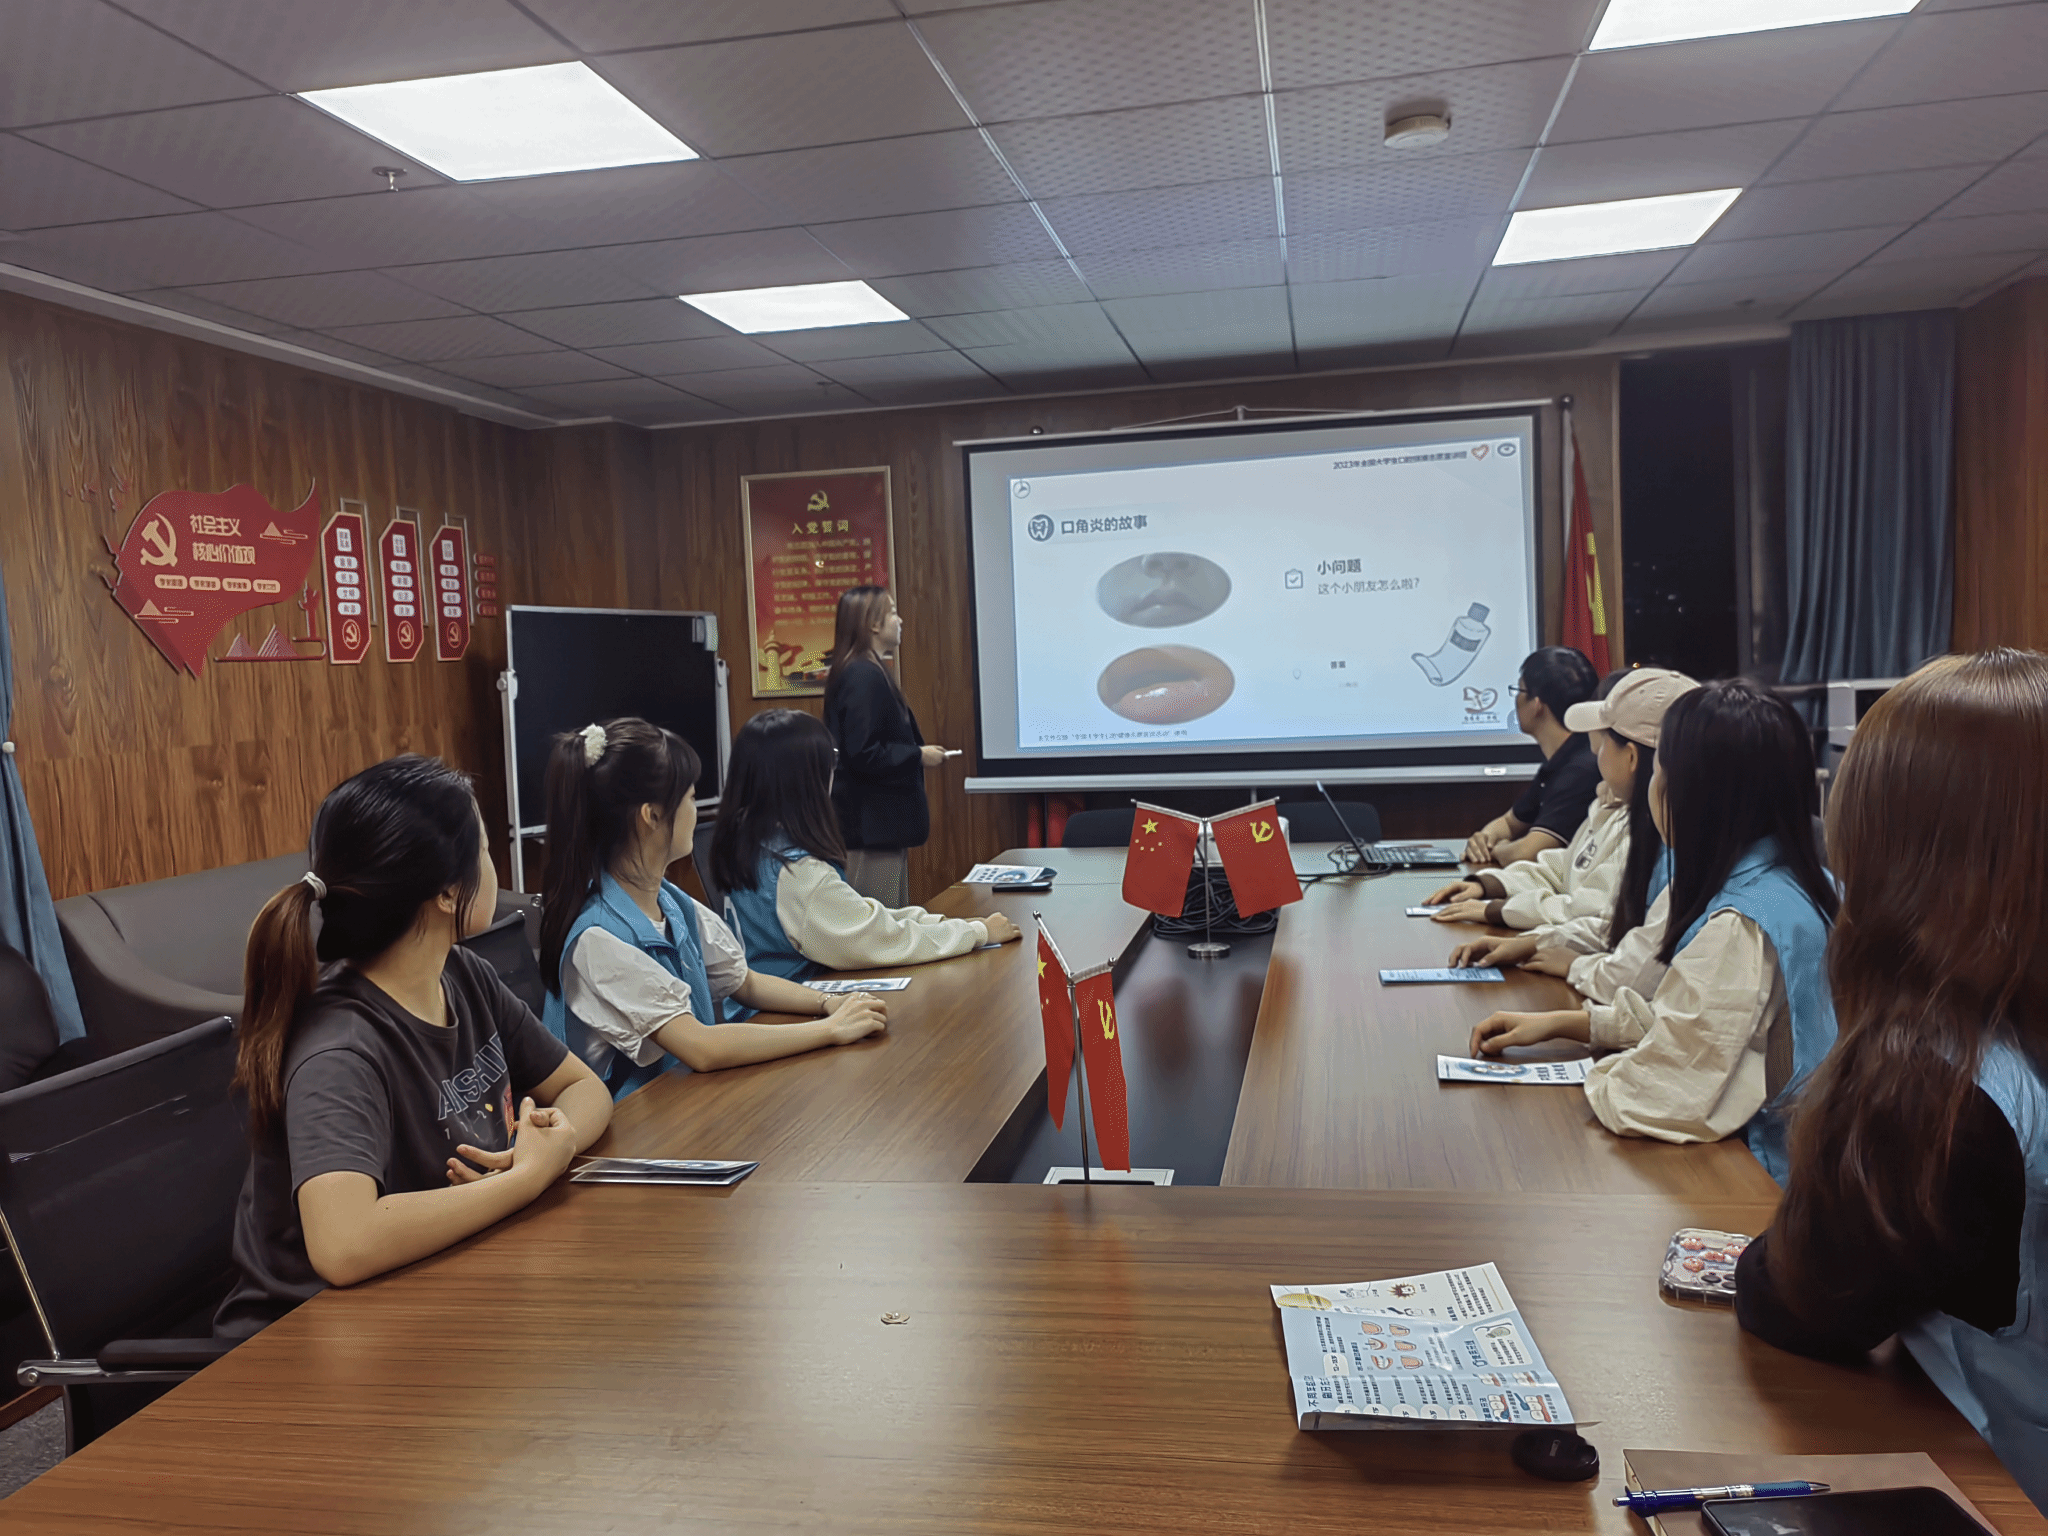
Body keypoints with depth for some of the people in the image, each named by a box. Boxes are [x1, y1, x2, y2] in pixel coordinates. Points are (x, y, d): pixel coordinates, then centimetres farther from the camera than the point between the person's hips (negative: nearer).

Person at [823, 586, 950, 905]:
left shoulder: (863, 672, 14)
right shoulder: (865, 677, -17)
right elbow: (863, 756, -23)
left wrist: (915, 751, 14)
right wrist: (918, 756, -12)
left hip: (880, 823, 11)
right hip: (872, 826, -11)